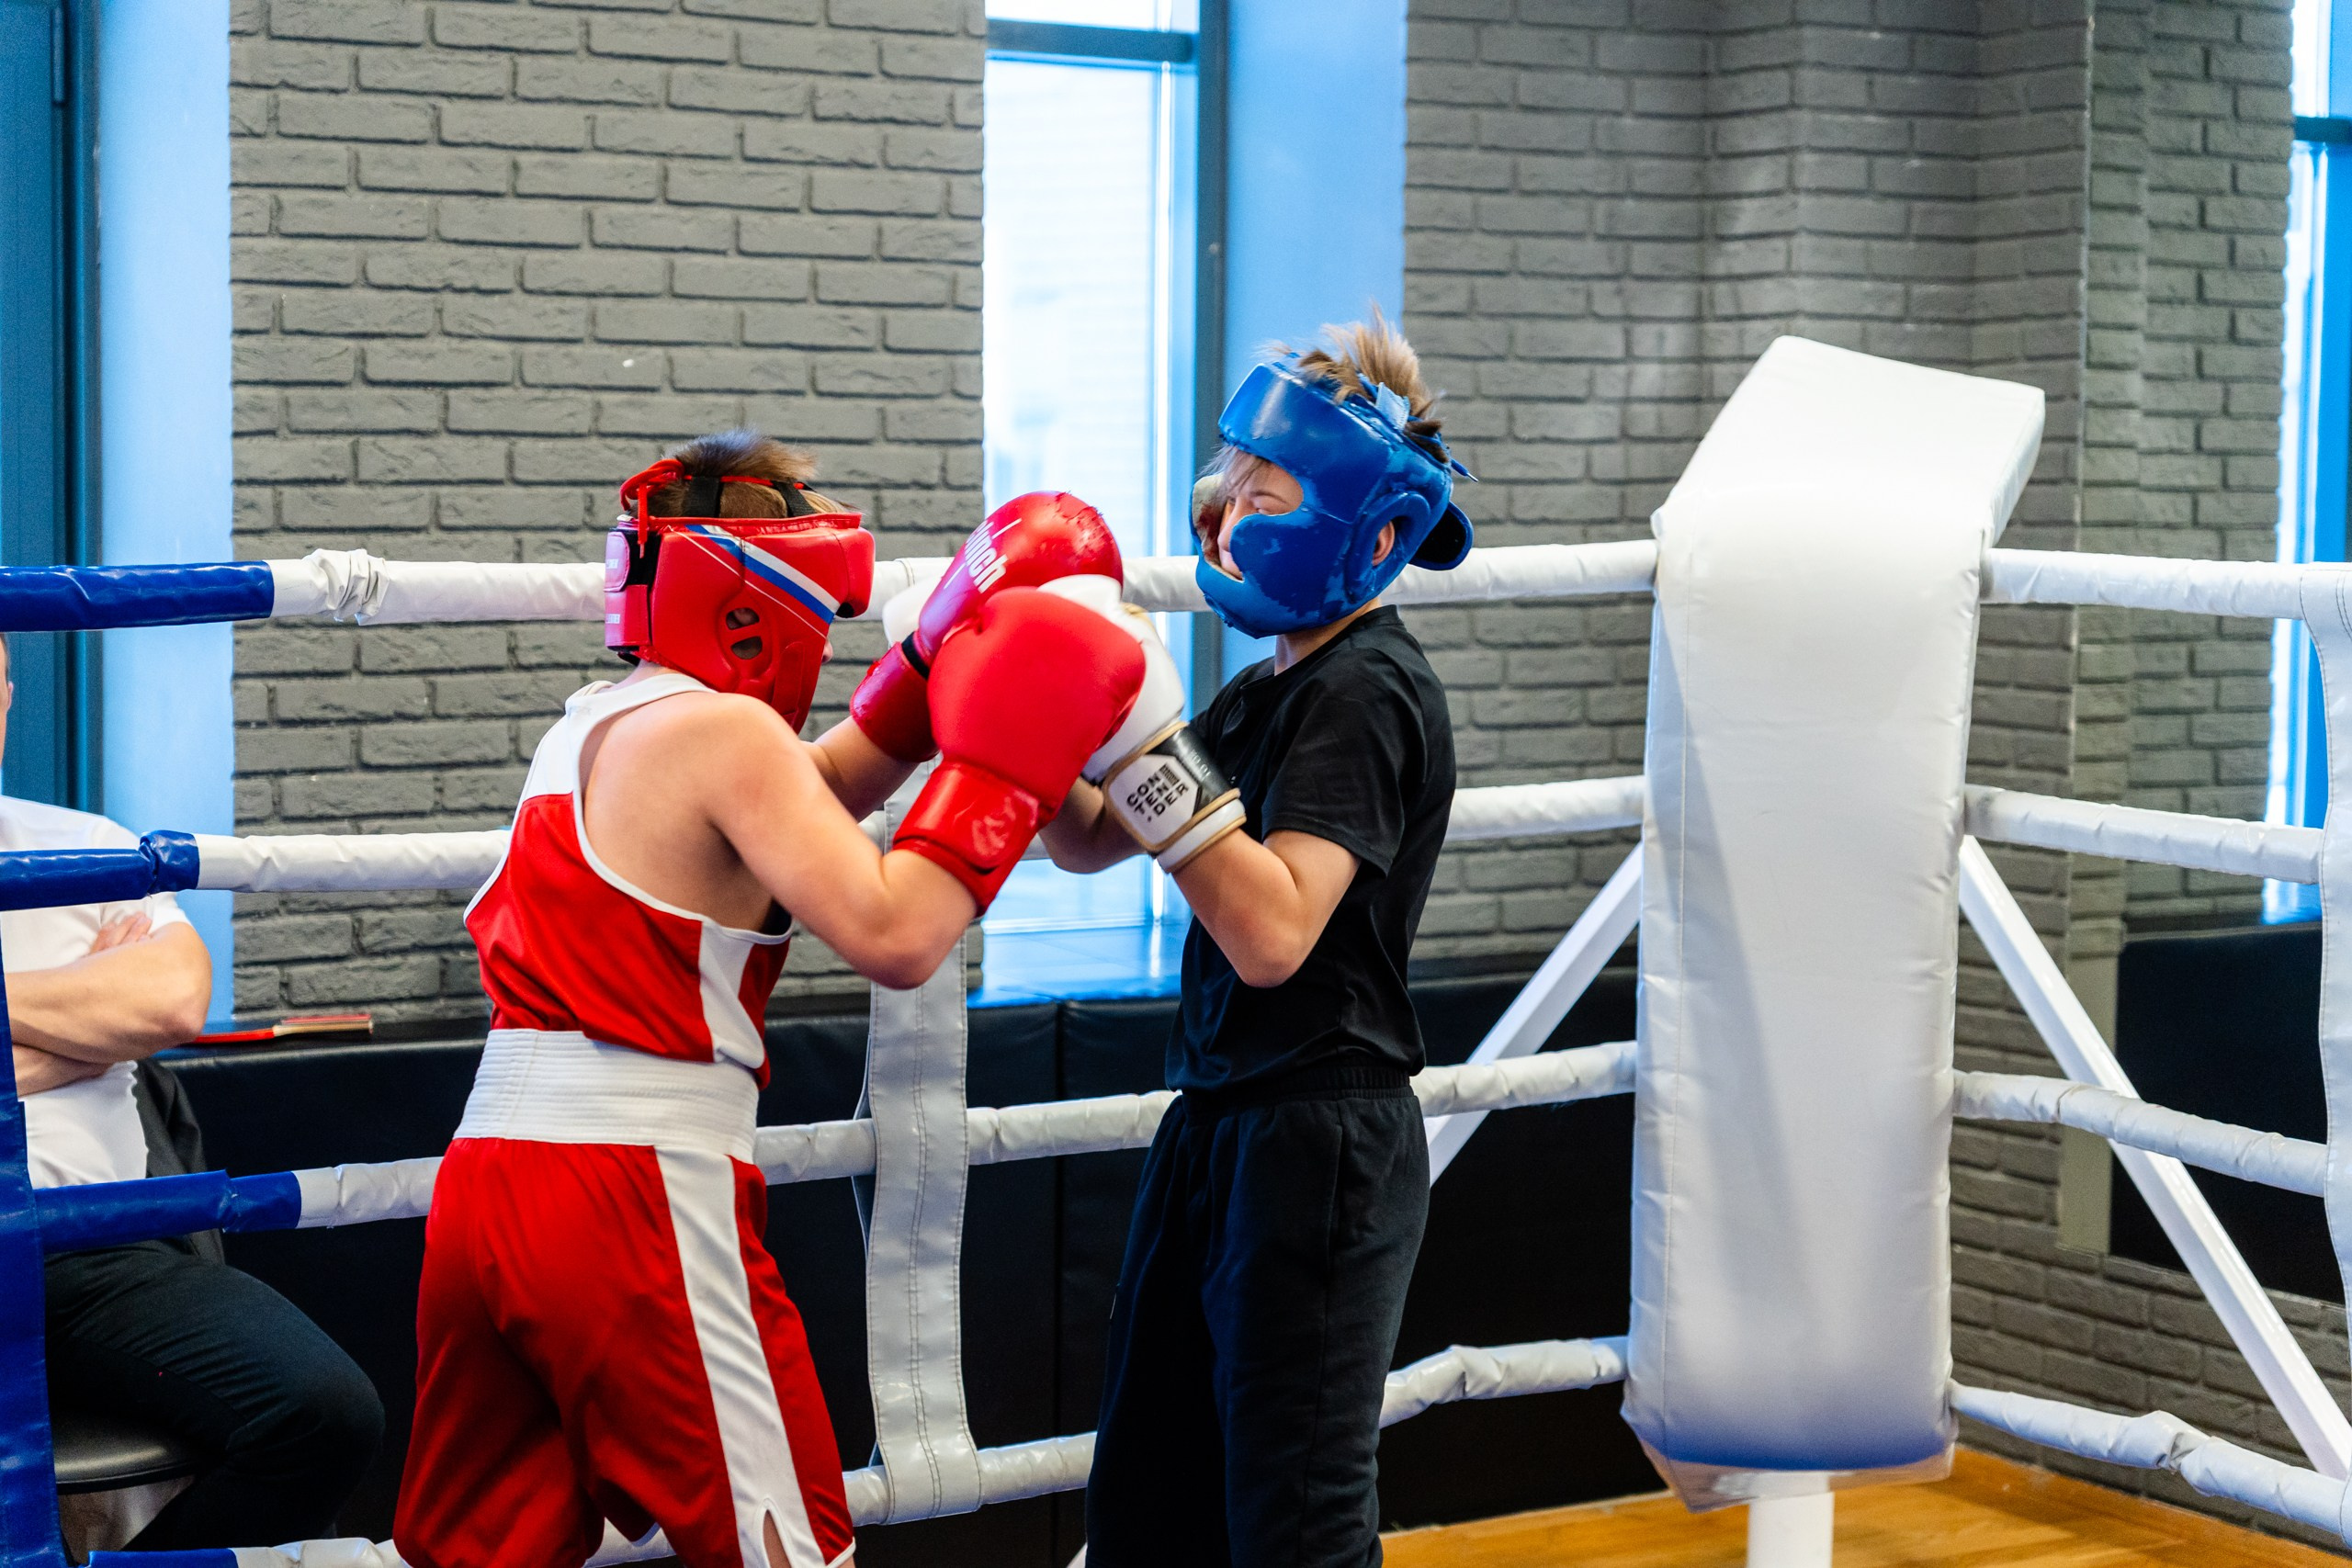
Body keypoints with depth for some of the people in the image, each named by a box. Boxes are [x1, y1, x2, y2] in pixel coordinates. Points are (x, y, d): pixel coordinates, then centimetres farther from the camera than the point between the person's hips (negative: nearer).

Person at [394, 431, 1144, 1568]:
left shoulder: (587, 727, 19)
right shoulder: (724, 728, -9)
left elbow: (797, 808, 31)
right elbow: (891, 938, -17)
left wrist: (940, 666, 25)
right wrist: (998, 768, -9)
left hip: (487, 1172, 8)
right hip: (642, 1198, -8)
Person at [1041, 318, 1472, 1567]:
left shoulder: (1366, 694, -15)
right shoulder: (1273, 687, 12)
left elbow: (1274, 930, -27)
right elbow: (1087, 842, 17)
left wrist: (1148, 740, -28)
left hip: (1318, 1151, -9)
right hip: (1218, 1133, 9)